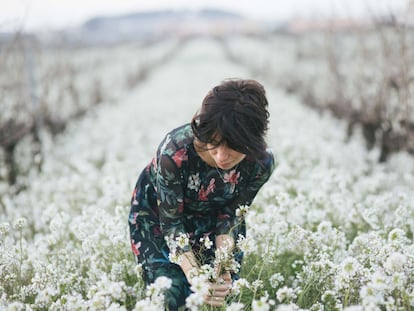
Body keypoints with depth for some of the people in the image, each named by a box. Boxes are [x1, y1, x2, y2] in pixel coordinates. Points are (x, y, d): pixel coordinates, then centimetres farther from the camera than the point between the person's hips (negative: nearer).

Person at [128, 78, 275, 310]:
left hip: (211, 218, 3)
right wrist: (193, 273, -36)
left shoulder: (262, 163, -29)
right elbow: (171, 220, -26)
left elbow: (231, 215, -14)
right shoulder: (175, 151, -38)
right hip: (157, 212, -2)